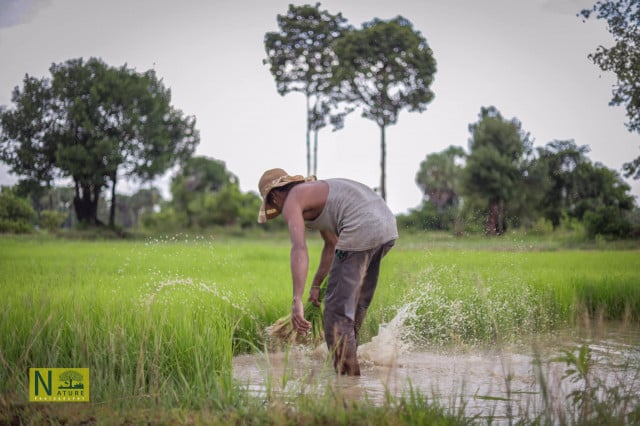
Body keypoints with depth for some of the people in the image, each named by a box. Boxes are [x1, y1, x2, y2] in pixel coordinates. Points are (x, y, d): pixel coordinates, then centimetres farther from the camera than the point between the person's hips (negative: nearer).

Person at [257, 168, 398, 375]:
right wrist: (316, 285, 43)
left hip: (361, 230, -10)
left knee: (337, 309, -3)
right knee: (357, 303, 25)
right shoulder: (315, 190, 30)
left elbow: (299, 250, -15)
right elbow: (332, 245, 39)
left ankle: (347, 376, -6)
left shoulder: (291, 201, 2)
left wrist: (297, 301, -22)